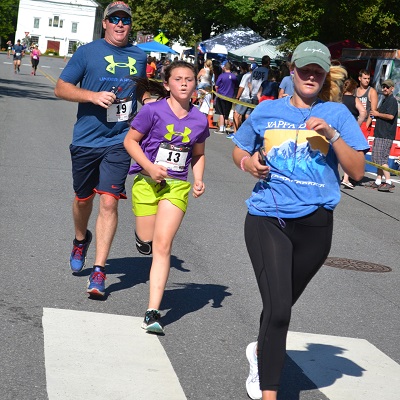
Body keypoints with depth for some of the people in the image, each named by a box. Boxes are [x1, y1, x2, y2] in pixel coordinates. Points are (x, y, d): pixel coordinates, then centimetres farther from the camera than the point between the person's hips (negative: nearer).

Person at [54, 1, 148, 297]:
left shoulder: (140, 56, 10)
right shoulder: (87, 52, 0)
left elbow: (144, 93, 26)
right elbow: (61, 88, -4)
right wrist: (94, 96, -17)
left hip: (119, 142, 0)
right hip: (86, 139, 0)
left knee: (109, 202, -10)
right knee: (83, 198, 16)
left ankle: (99, 271, -6)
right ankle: (81, 240, 47)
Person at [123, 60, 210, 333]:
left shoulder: (199, 120, 2)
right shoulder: (153, 111, -9)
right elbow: (130, 140, -4)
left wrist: (198, 179, 0)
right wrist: (150, 167, -17)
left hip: (177, 187, 1)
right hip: (148, 182, -1)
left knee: (162, 247, -9)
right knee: (146, 245, 7)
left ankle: (152, 313, -9)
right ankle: (142, 235, 48)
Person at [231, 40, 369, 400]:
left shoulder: (337, 114, 3)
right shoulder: (267, 111, 7)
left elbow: (358, 171, -2)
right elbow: (239, 150, 20)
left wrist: (333, 135, -16)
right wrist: (248, 162, -3)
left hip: (314, 222, 1)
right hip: (267, 219, -1)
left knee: (281, 304, 18)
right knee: (278, 307, -15)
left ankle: (261, 351, 48)